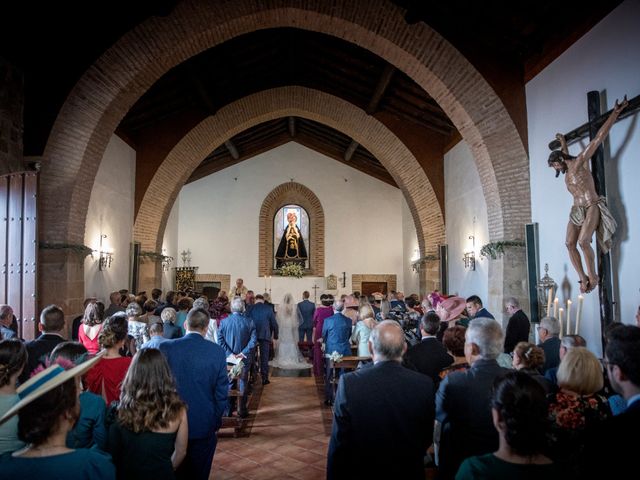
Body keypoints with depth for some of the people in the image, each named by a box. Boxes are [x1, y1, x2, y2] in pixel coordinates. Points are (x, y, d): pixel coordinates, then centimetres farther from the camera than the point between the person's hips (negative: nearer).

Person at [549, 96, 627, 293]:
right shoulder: (567, 172, 17)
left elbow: (599, 137, -9)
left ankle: (593, 276, -10)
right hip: (576, 210, 7)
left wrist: (615, 113, -12)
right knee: (570, 243, -7)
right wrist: (563, 143, 50)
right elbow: (566, 156, 43)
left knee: (583, 241, -22)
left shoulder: (580, 162, -5)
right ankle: (583, 277, -1)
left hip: (592, 207, -7)